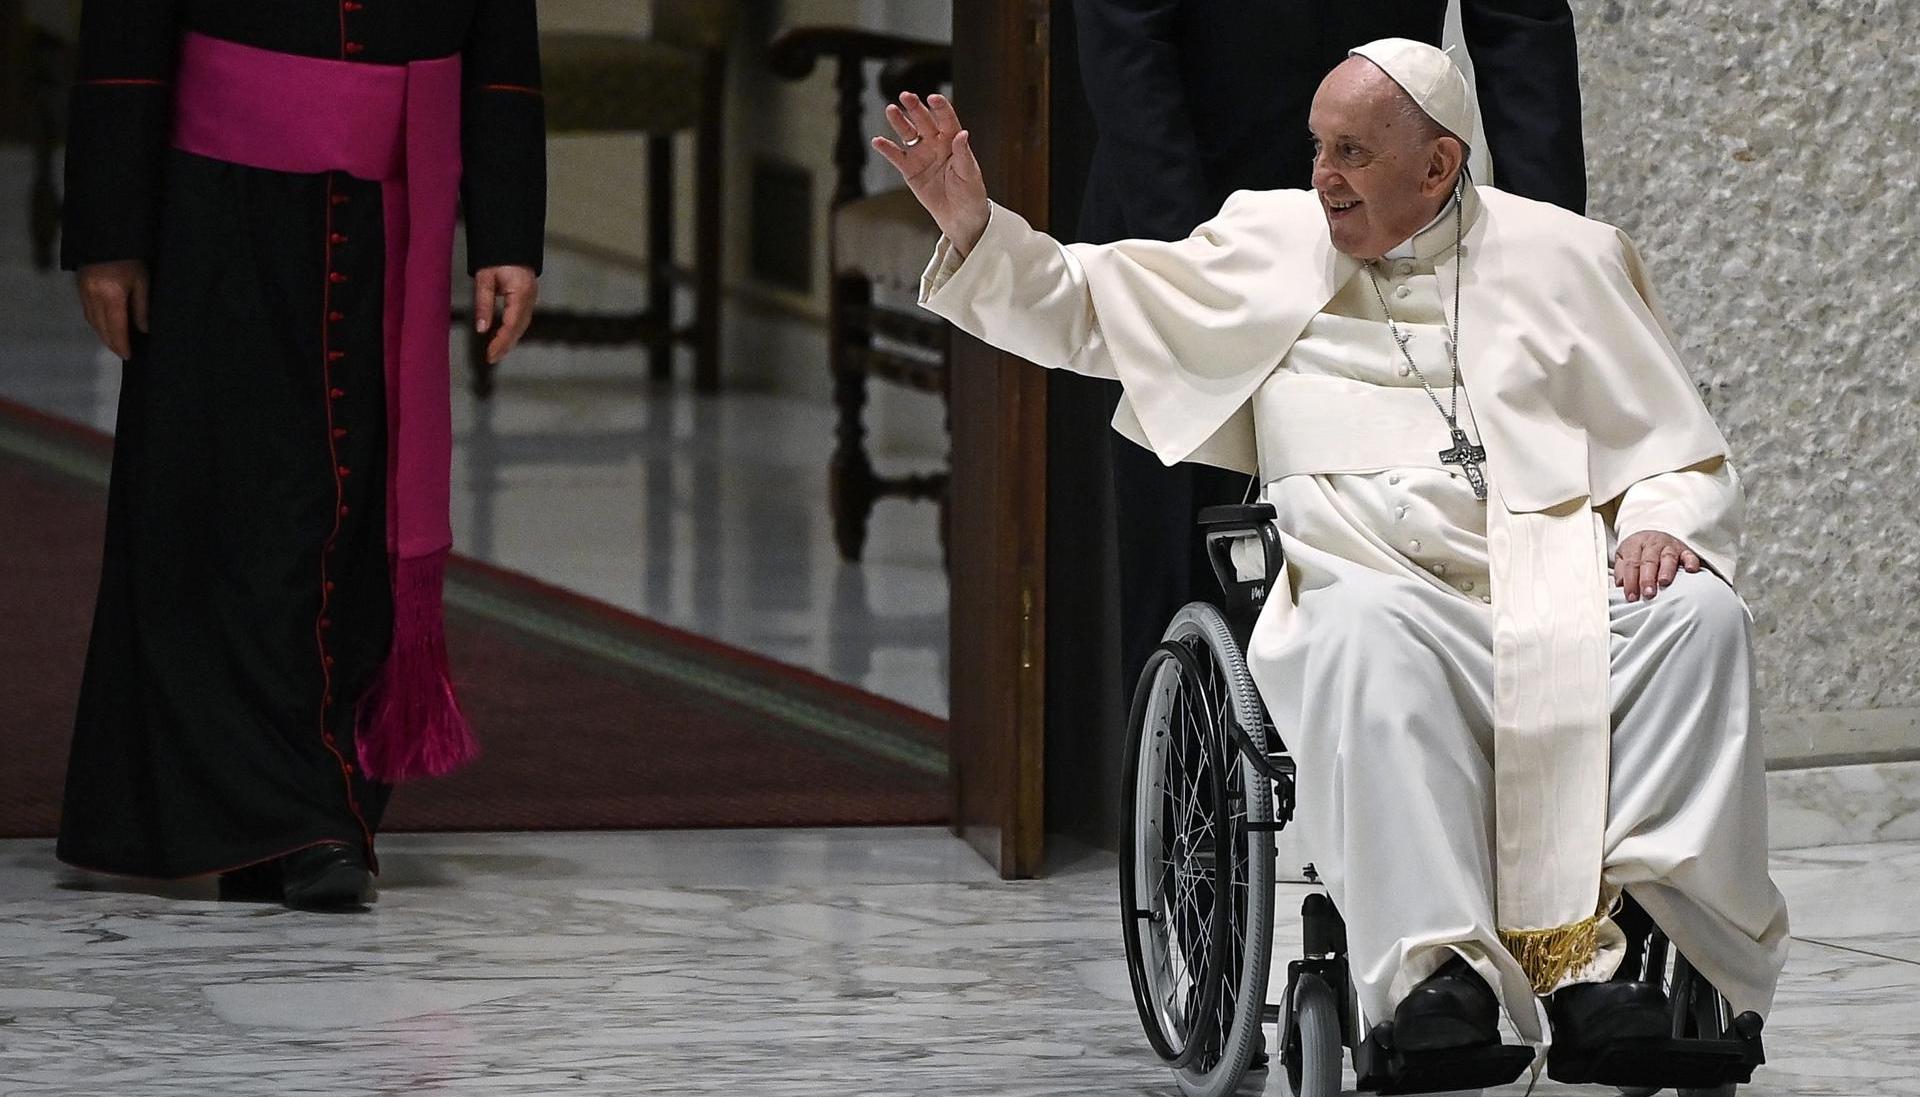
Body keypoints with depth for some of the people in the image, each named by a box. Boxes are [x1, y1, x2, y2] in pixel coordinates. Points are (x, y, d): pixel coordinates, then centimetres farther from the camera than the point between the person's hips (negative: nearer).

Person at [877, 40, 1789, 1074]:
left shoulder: (1563, 256, 18)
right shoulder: (1269, 242, 22)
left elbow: (1687, 457, 17)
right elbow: (1081, 307, 27)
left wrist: (1660, 526, -5)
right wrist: (973, 224, 11)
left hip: (1559, 592, 1)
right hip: (1380, 590, -1)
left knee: (1699, 615, -31)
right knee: (1366, 635, -38)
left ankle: (1582, 952, -40)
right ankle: (1434, 968, -49)